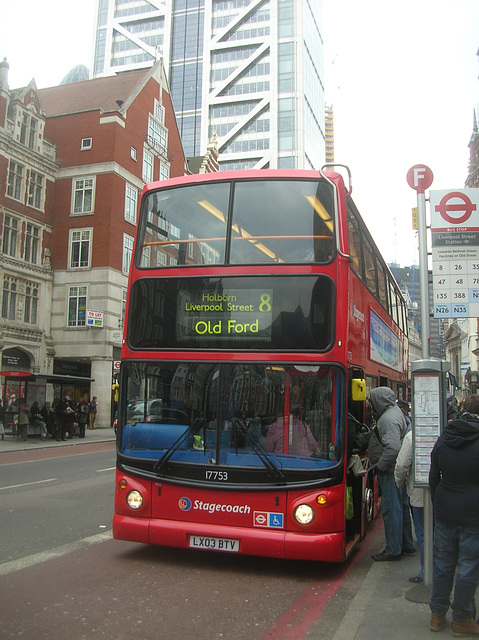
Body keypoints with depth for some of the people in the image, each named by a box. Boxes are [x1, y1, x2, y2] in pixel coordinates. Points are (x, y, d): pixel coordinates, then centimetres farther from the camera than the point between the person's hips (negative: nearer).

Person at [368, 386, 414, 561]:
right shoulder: (396, 411, 12)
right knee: (402, 506, 17)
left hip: (390, 471, -11)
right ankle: (407, 544, 28)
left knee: (391, 509, -3)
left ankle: (393, 550, 5)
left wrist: (380, 466, -19)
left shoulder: (389, 418, -20)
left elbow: (393, 448, -29)